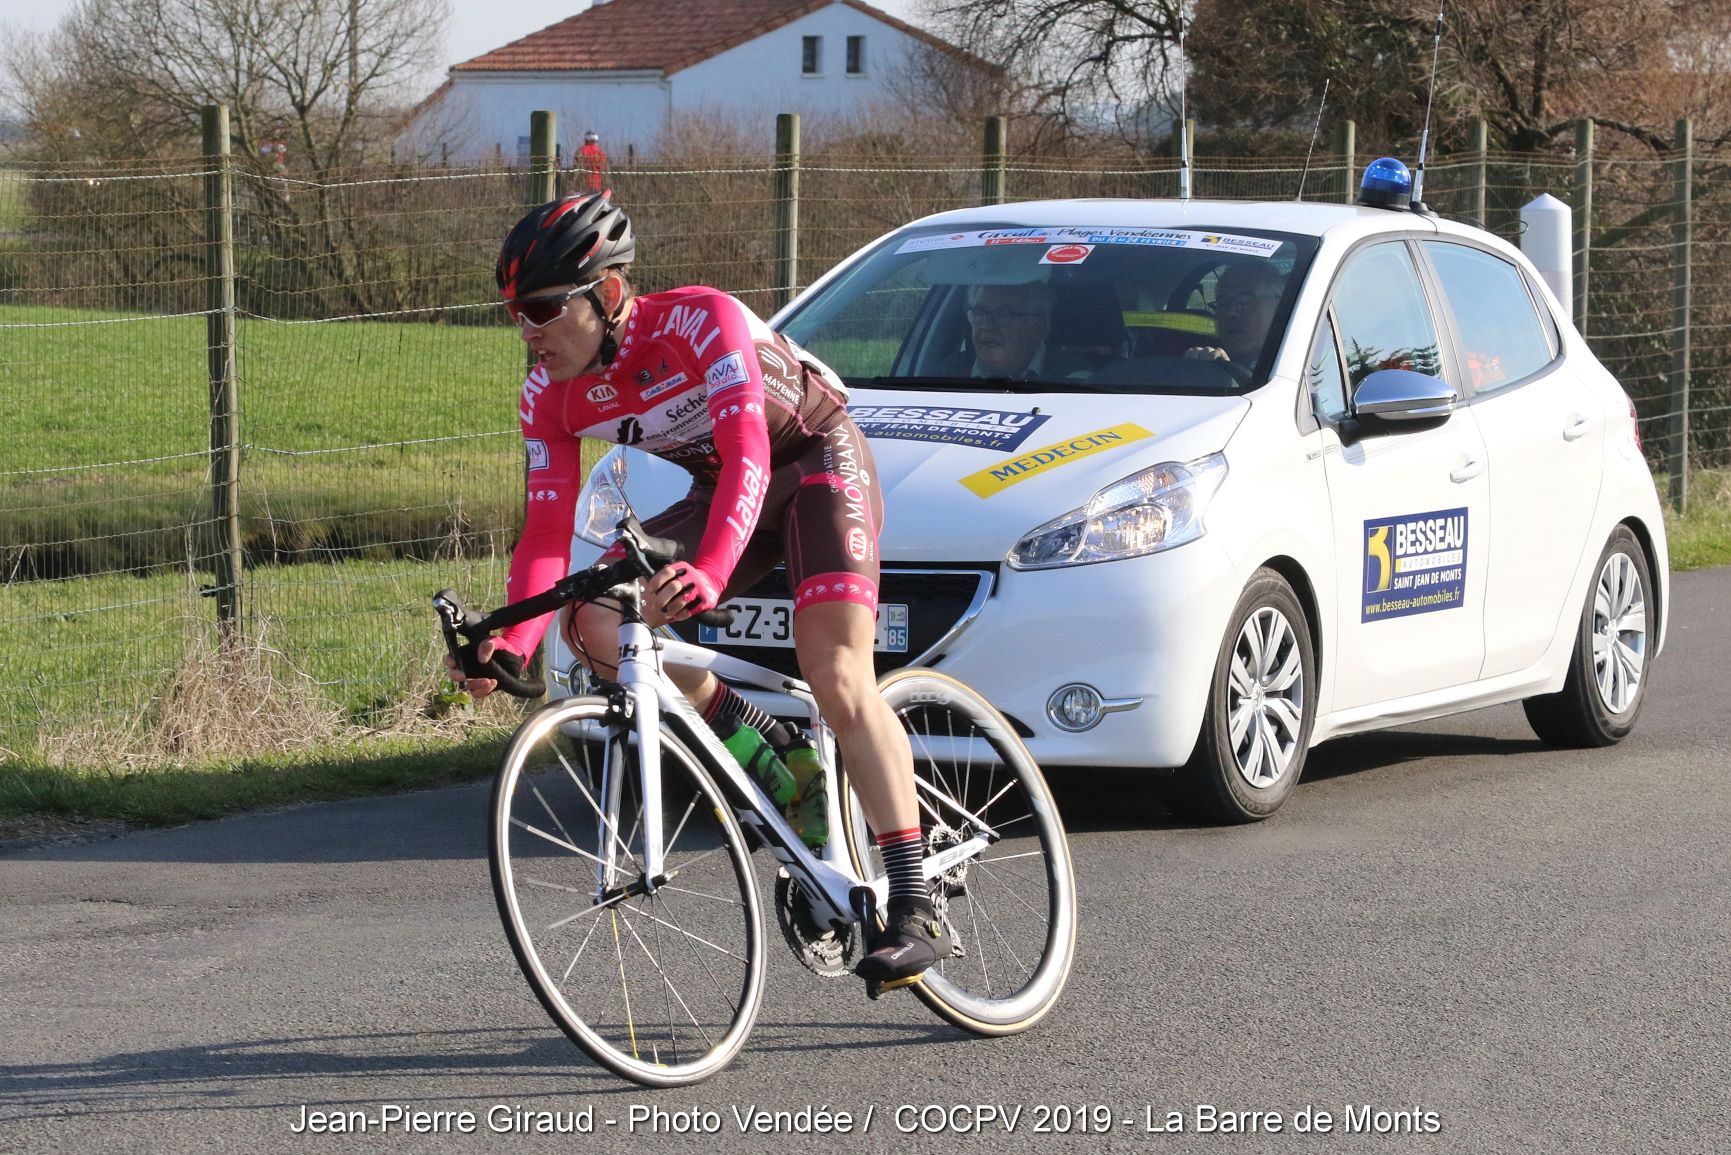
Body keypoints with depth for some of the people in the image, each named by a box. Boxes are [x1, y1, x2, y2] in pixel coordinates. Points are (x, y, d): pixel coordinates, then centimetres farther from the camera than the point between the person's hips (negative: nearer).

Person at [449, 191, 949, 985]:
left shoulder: (702, 323, -31)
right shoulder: (551, 396, -11)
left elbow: (747, 453, -41)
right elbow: (547, 527, -14)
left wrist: (708, 574, -58)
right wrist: (512, 645, -31)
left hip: (816, 462, -6)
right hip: (719, 492, 7)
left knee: (837, 678, -24)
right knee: (598, 623, -17)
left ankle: (915, 912, -24)